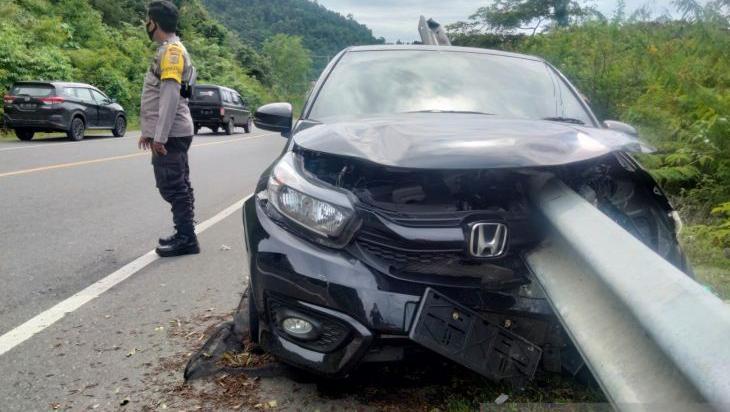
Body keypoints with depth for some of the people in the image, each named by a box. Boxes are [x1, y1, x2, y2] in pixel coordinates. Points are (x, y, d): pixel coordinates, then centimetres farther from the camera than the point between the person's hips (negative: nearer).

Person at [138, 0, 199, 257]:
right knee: (177, 186, 12)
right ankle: (184, 235, 19)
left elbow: (170, 96, -21)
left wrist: (160, 136, -22)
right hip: (170, 133, 10)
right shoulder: (166, 50, 19)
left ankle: (186, 239, -2)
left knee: (173, 187, -7)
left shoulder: (172, 50, -12)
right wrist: (149, 131, 22)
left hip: (170, 134, -10)